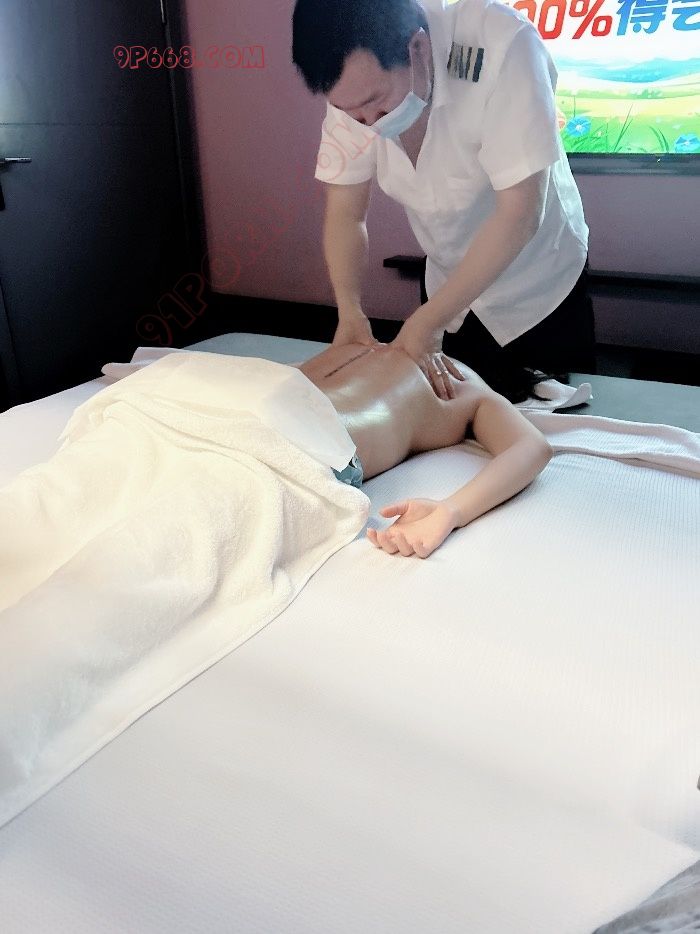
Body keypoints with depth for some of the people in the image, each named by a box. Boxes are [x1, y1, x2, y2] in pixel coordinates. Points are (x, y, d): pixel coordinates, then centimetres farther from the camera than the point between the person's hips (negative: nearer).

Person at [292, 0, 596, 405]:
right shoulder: (354, 82, -16)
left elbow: (519, 214, -32)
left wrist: (423, 324, -31)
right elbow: (346, 213, -9)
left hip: (542, 288, -4)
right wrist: (350, 311, -25)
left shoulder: (499, 45, -31)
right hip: (450, 289, 4)